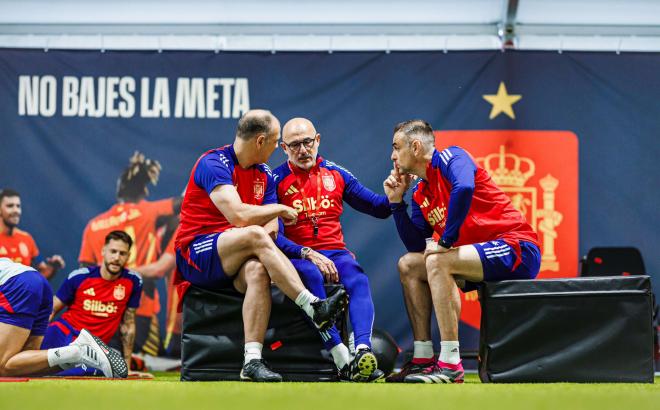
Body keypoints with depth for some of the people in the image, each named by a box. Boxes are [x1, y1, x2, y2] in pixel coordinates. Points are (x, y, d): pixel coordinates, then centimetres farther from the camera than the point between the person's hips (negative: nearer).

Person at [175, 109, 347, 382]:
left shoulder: (264, 175, 14)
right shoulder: (214, 164, -11)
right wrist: (280, 209, -11)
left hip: (232, 264, 6)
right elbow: (239, 215, -25)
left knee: (258, 270, -31)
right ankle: (314, 308, -35)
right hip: (194, 255, -6)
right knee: (255, 235, -33)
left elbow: (271, 228, 10)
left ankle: (252, 362, -40)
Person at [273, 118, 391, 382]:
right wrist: (308, 255, -20)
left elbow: (379, 209, 16)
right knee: (311, 276, -37)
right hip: (296, 256, -3)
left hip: (335, 253, 3)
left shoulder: (336, 174, 15)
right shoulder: (277, 180, 3)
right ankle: (342, 359, -46)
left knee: (358, 280, -30)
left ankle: (363, 351, -51)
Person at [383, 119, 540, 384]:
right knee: (408, 265, 10)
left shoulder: (451, 158, -8)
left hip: (517, 248, -10)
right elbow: (416, 246, 14)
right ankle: (423, 359, 4)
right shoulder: (421, 194, 17)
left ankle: (450, 365, -29)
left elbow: (464, 187, -31)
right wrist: (396, 201, 10)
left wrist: (446, 241, -24)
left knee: (438, 262, -28)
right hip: (483, 257, 10)